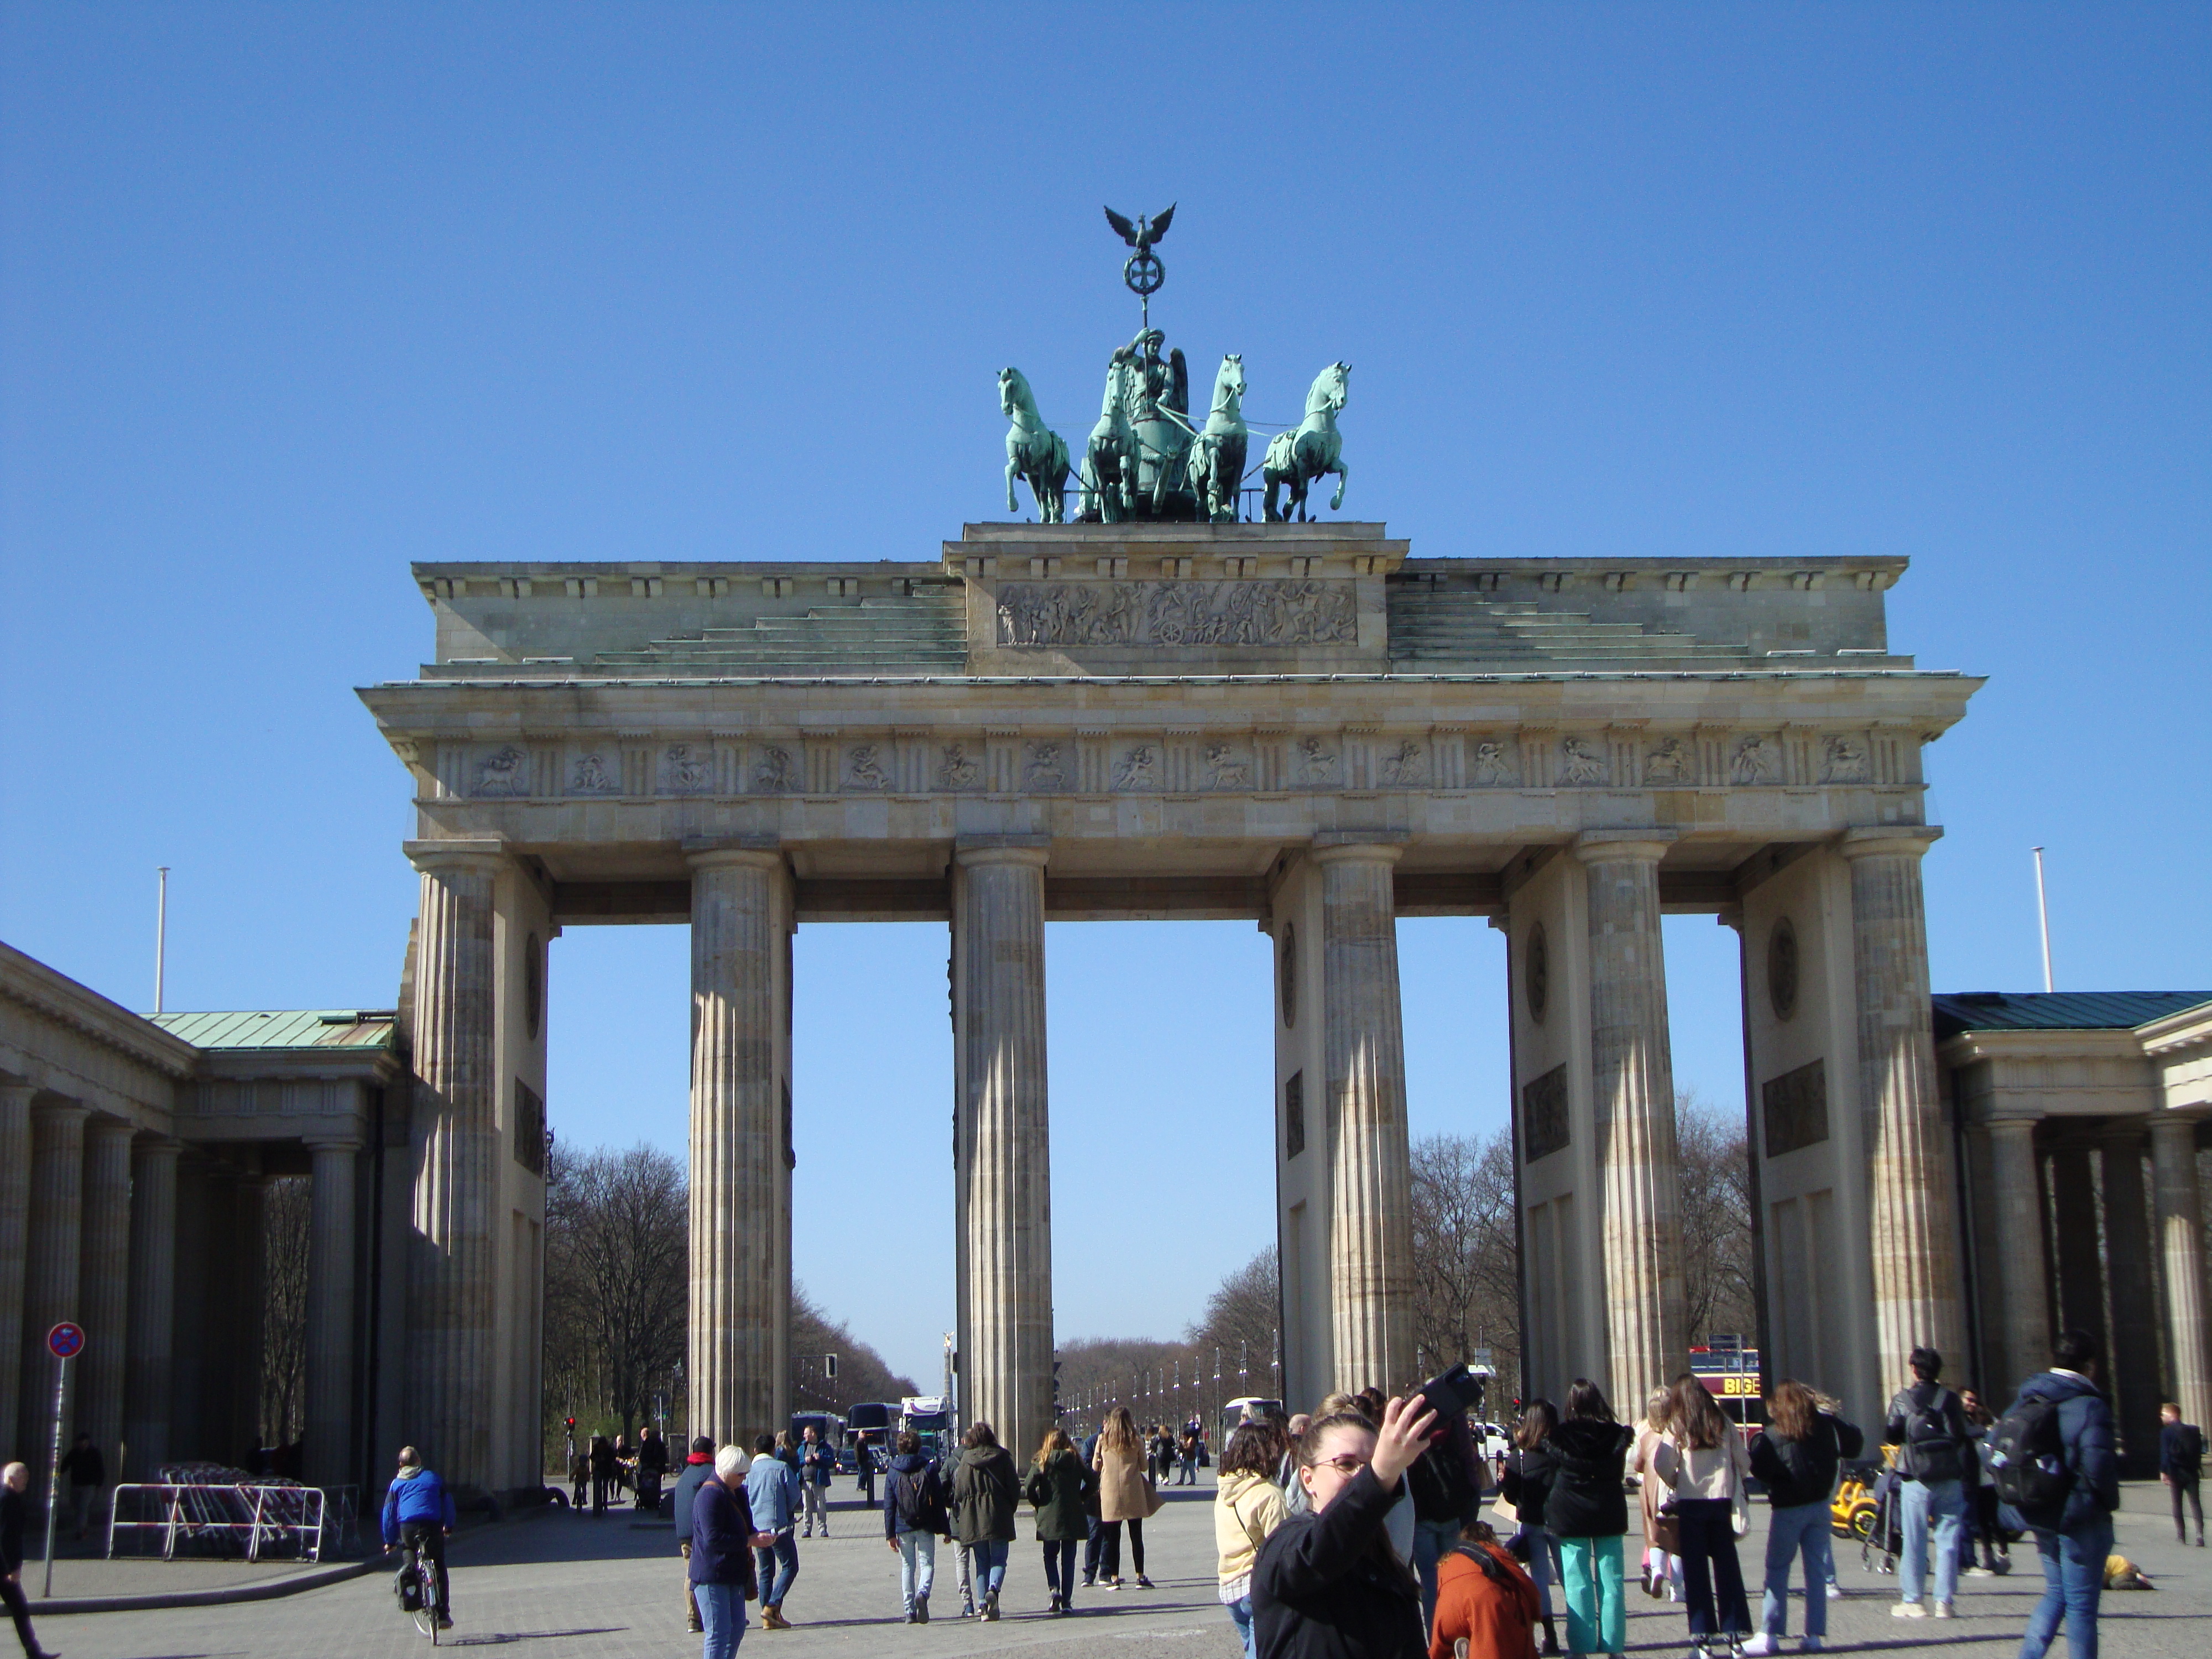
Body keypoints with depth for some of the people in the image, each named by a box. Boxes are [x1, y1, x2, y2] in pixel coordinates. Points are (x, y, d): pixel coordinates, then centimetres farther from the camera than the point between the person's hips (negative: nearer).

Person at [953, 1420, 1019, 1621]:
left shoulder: (966, 1459, 0)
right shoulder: (1003, 1457, -2)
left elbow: (959, 1492, 0)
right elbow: (1014, 1488, -1)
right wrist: (1010, 1509, 12)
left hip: (972, 1519, 1)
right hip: (999, 1517, -1)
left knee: (982, 1562, 10)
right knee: (998, 1560, 4)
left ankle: (983, 1605, 2)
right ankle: (993, 1589, -24)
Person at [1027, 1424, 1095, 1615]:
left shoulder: (1042, 1461, -3)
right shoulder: (1075, 1460, 2)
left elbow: (1028, 1487, -12)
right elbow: (1091, 1481, -2)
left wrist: (1038, 1503, 4)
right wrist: (1079, 1497, 11)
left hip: (1049, 1516, -1)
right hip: (1073, 1517, 1)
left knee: (1050, 1556, 14)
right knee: (1068, 1559, 7)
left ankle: (1054, 1589, -9)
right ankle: (1067, 1601, 3)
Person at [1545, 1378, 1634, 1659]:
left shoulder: (1561, 1436, -10)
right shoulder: (1616, 1434, -2)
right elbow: (1620, 1473, 9)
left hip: (1572, 1518, -2)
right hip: (1609, 1514, 2)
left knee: (1577, 1585, 2)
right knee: (1611, 1583, 6)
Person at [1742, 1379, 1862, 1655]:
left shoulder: (1773, 1434, -10)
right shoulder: (1826, 1424, 1)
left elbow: (1758, 1468, -14)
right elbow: (1854, 1444, 13)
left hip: (1787, 1509, -4)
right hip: (1819, 1505, 4)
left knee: (1777, 1570, 2)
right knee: (1817, 1570, 8)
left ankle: (1770, 1635, -2)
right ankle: (1815, 1634, 6)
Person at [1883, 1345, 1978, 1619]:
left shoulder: (1902, 1400, -1)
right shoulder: (1950, 1399, 3)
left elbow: (1891, 1437, -1)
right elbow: (1965, 1439, 1)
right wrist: (1972, 1477, 9)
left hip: (1915, 1480, -1)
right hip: (1950, 1479, 1)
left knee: (1914, 1540, 4)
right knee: (1948, 1539, 4)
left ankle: (1911, 1601, 5)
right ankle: (1944, 1601, 2)